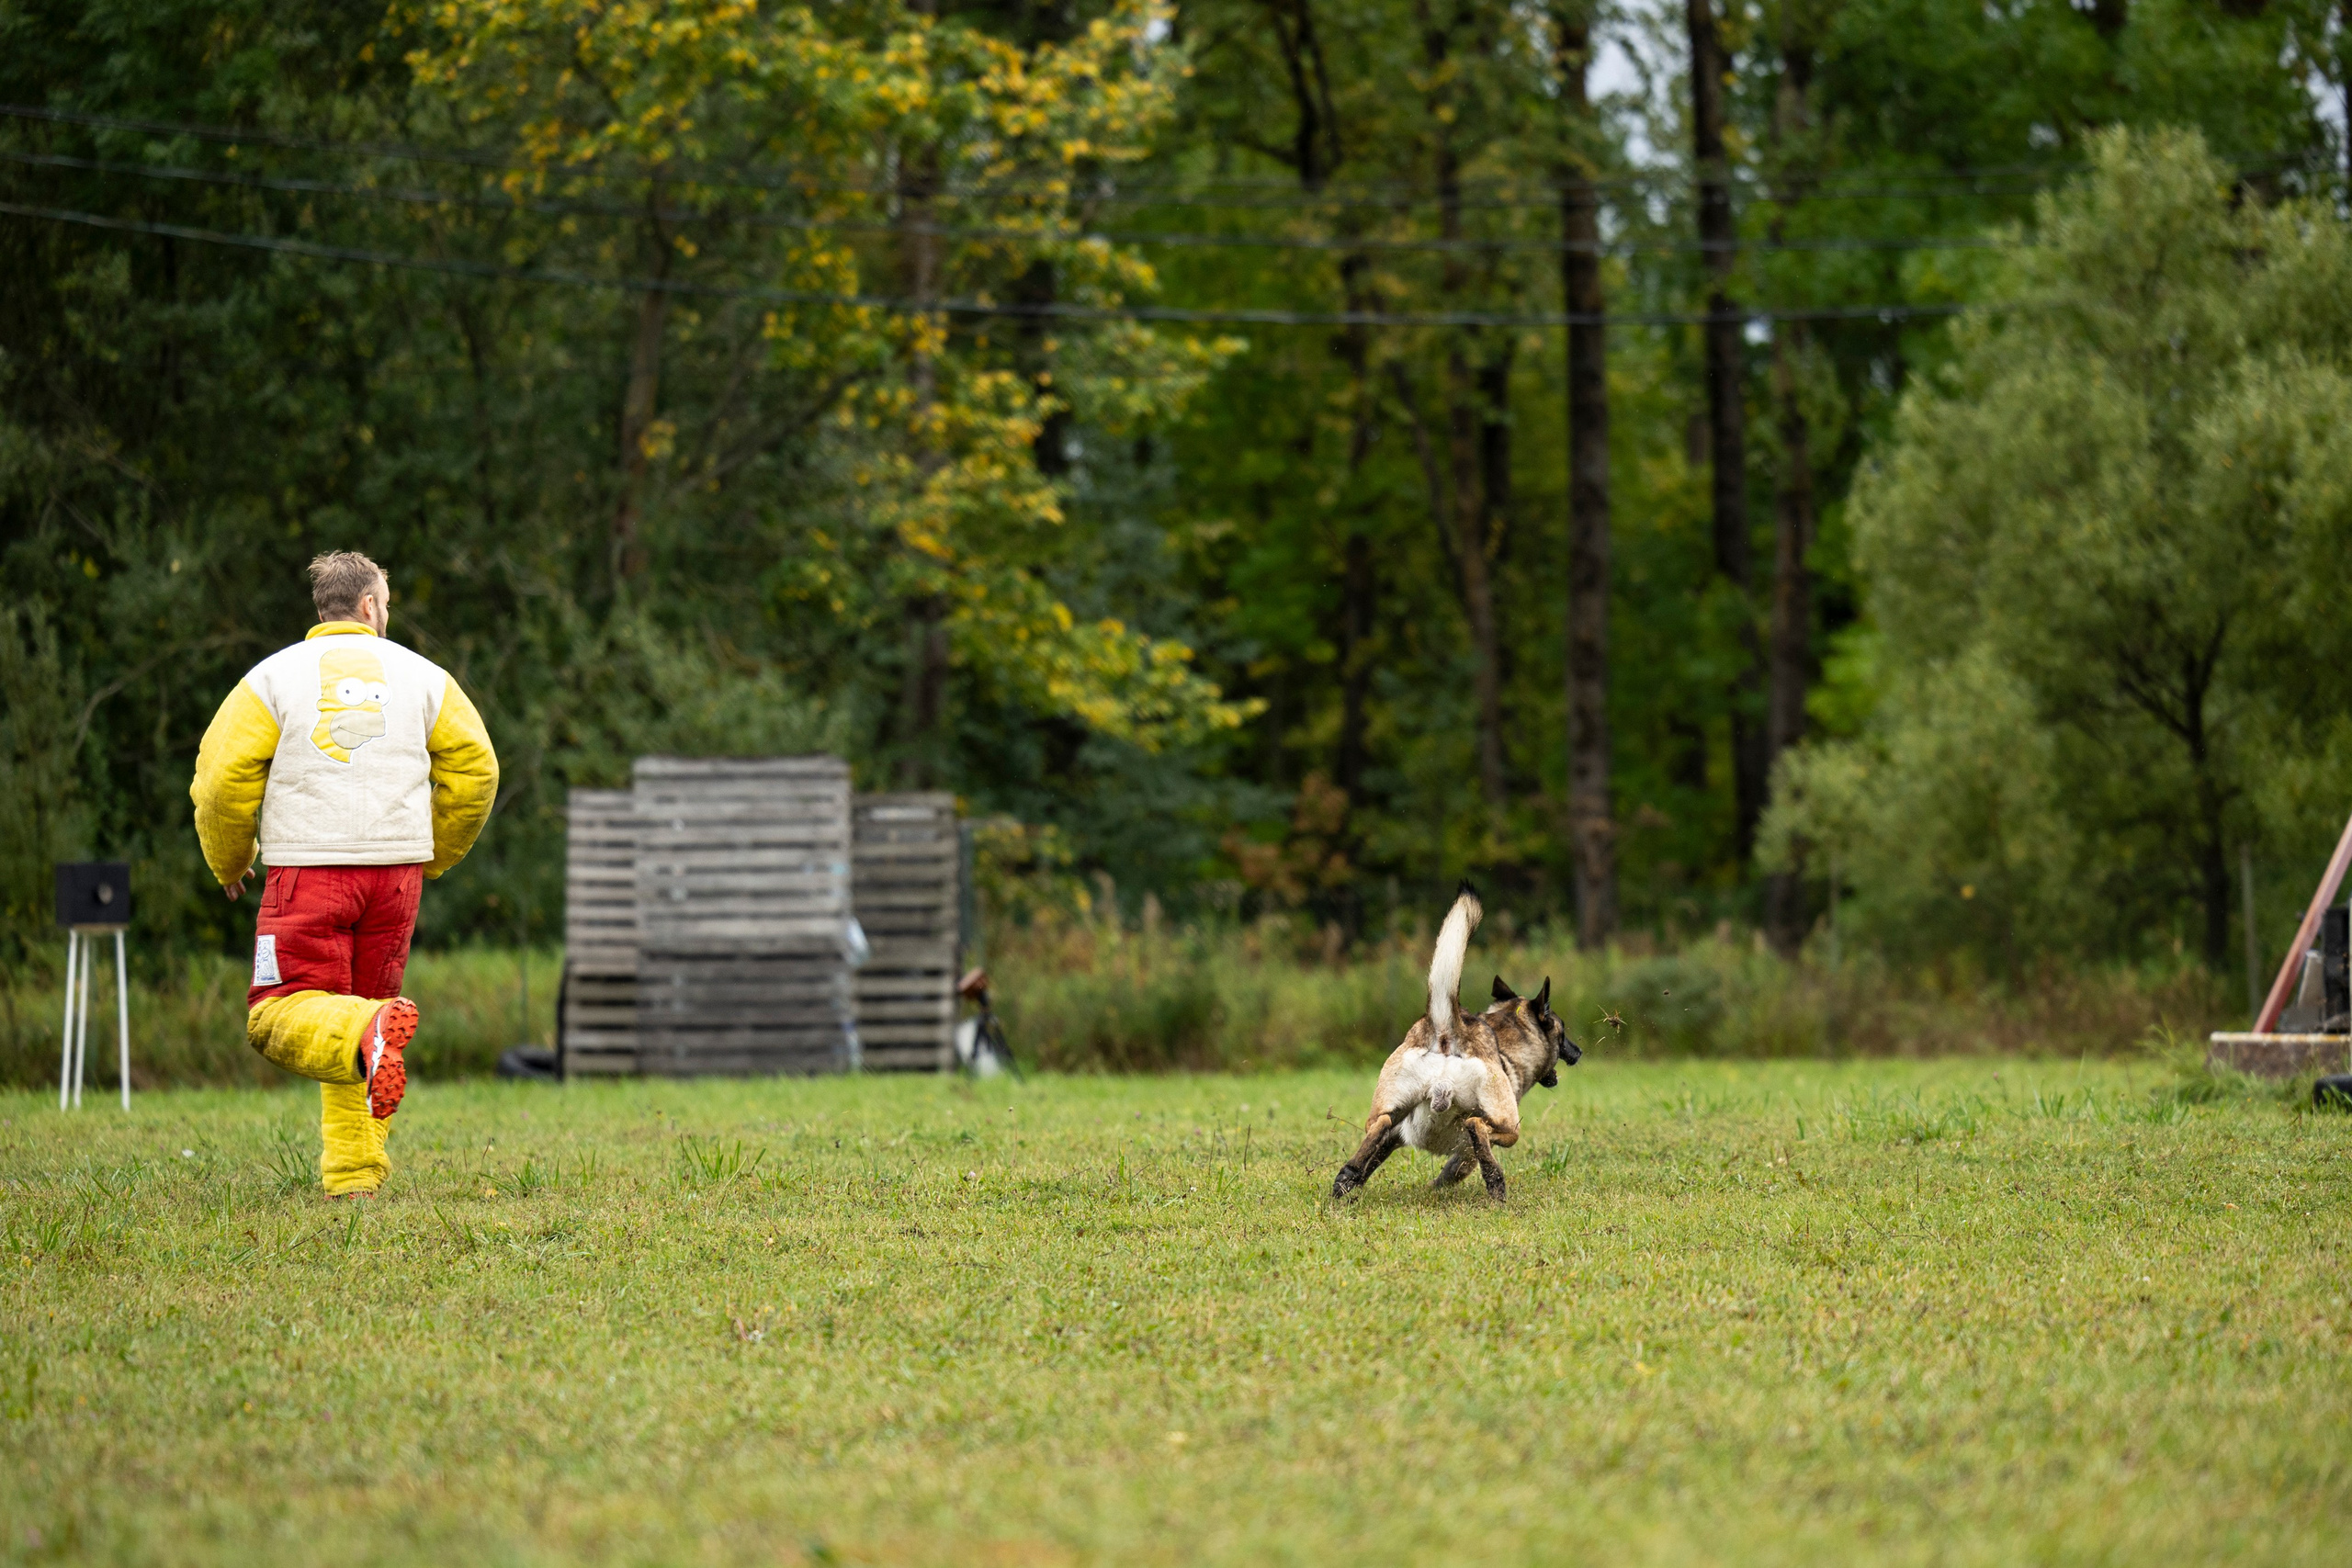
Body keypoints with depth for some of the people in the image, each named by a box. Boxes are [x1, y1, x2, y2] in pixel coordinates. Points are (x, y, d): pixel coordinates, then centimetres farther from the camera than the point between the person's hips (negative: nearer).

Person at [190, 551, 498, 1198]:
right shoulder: (421, 675, 10)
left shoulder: (274, 677, 4)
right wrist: (435, 856, 22)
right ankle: (353, 1170, 9)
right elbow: (474, 768, 8)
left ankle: (369, 1031, -35)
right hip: (396, 868, 3)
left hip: (309, 871, -3)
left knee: (280, 1017, -3)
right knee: (362, 1009, 15)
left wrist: (229, 864, 14)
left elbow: (223, 775, -2)